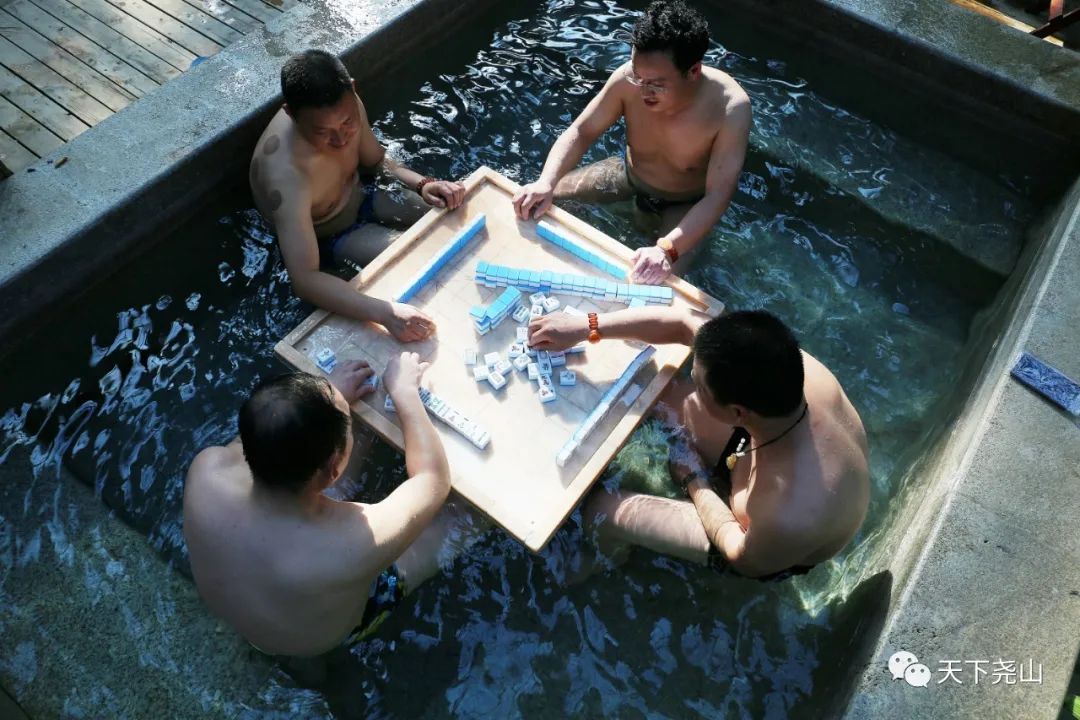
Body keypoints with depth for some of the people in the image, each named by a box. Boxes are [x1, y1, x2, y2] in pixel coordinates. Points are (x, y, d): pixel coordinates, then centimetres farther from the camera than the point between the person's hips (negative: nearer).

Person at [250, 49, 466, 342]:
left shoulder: (345, 109, -23)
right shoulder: (285, 176, -42)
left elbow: (376, 160, -3)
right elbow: (304, 279, -49)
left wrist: (423, 184, -23)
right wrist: (386, 313, -61)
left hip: (356, 196, 6)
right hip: (322, 236, -6)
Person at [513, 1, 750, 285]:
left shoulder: (730, 107, -36)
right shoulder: (629, 78, -27)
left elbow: (717, 196, -37)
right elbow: (581, 132, -17)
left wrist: (667, 249, -53)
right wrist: (545, 182, -35)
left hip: (684, 202, -3)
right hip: (629, 173, 3)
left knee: (663, 281, -26)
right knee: (535, 199, -4)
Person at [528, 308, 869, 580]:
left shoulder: (790, 516, -47)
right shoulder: (786, 366, -34)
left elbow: (745, 556, -22)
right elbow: (682, 323, -21)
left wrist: (694, 479, -12)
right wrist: (588, 326, -19)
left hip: (767, 549, -5)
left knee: (601, 510, 0)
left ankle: (605, 568, 38)